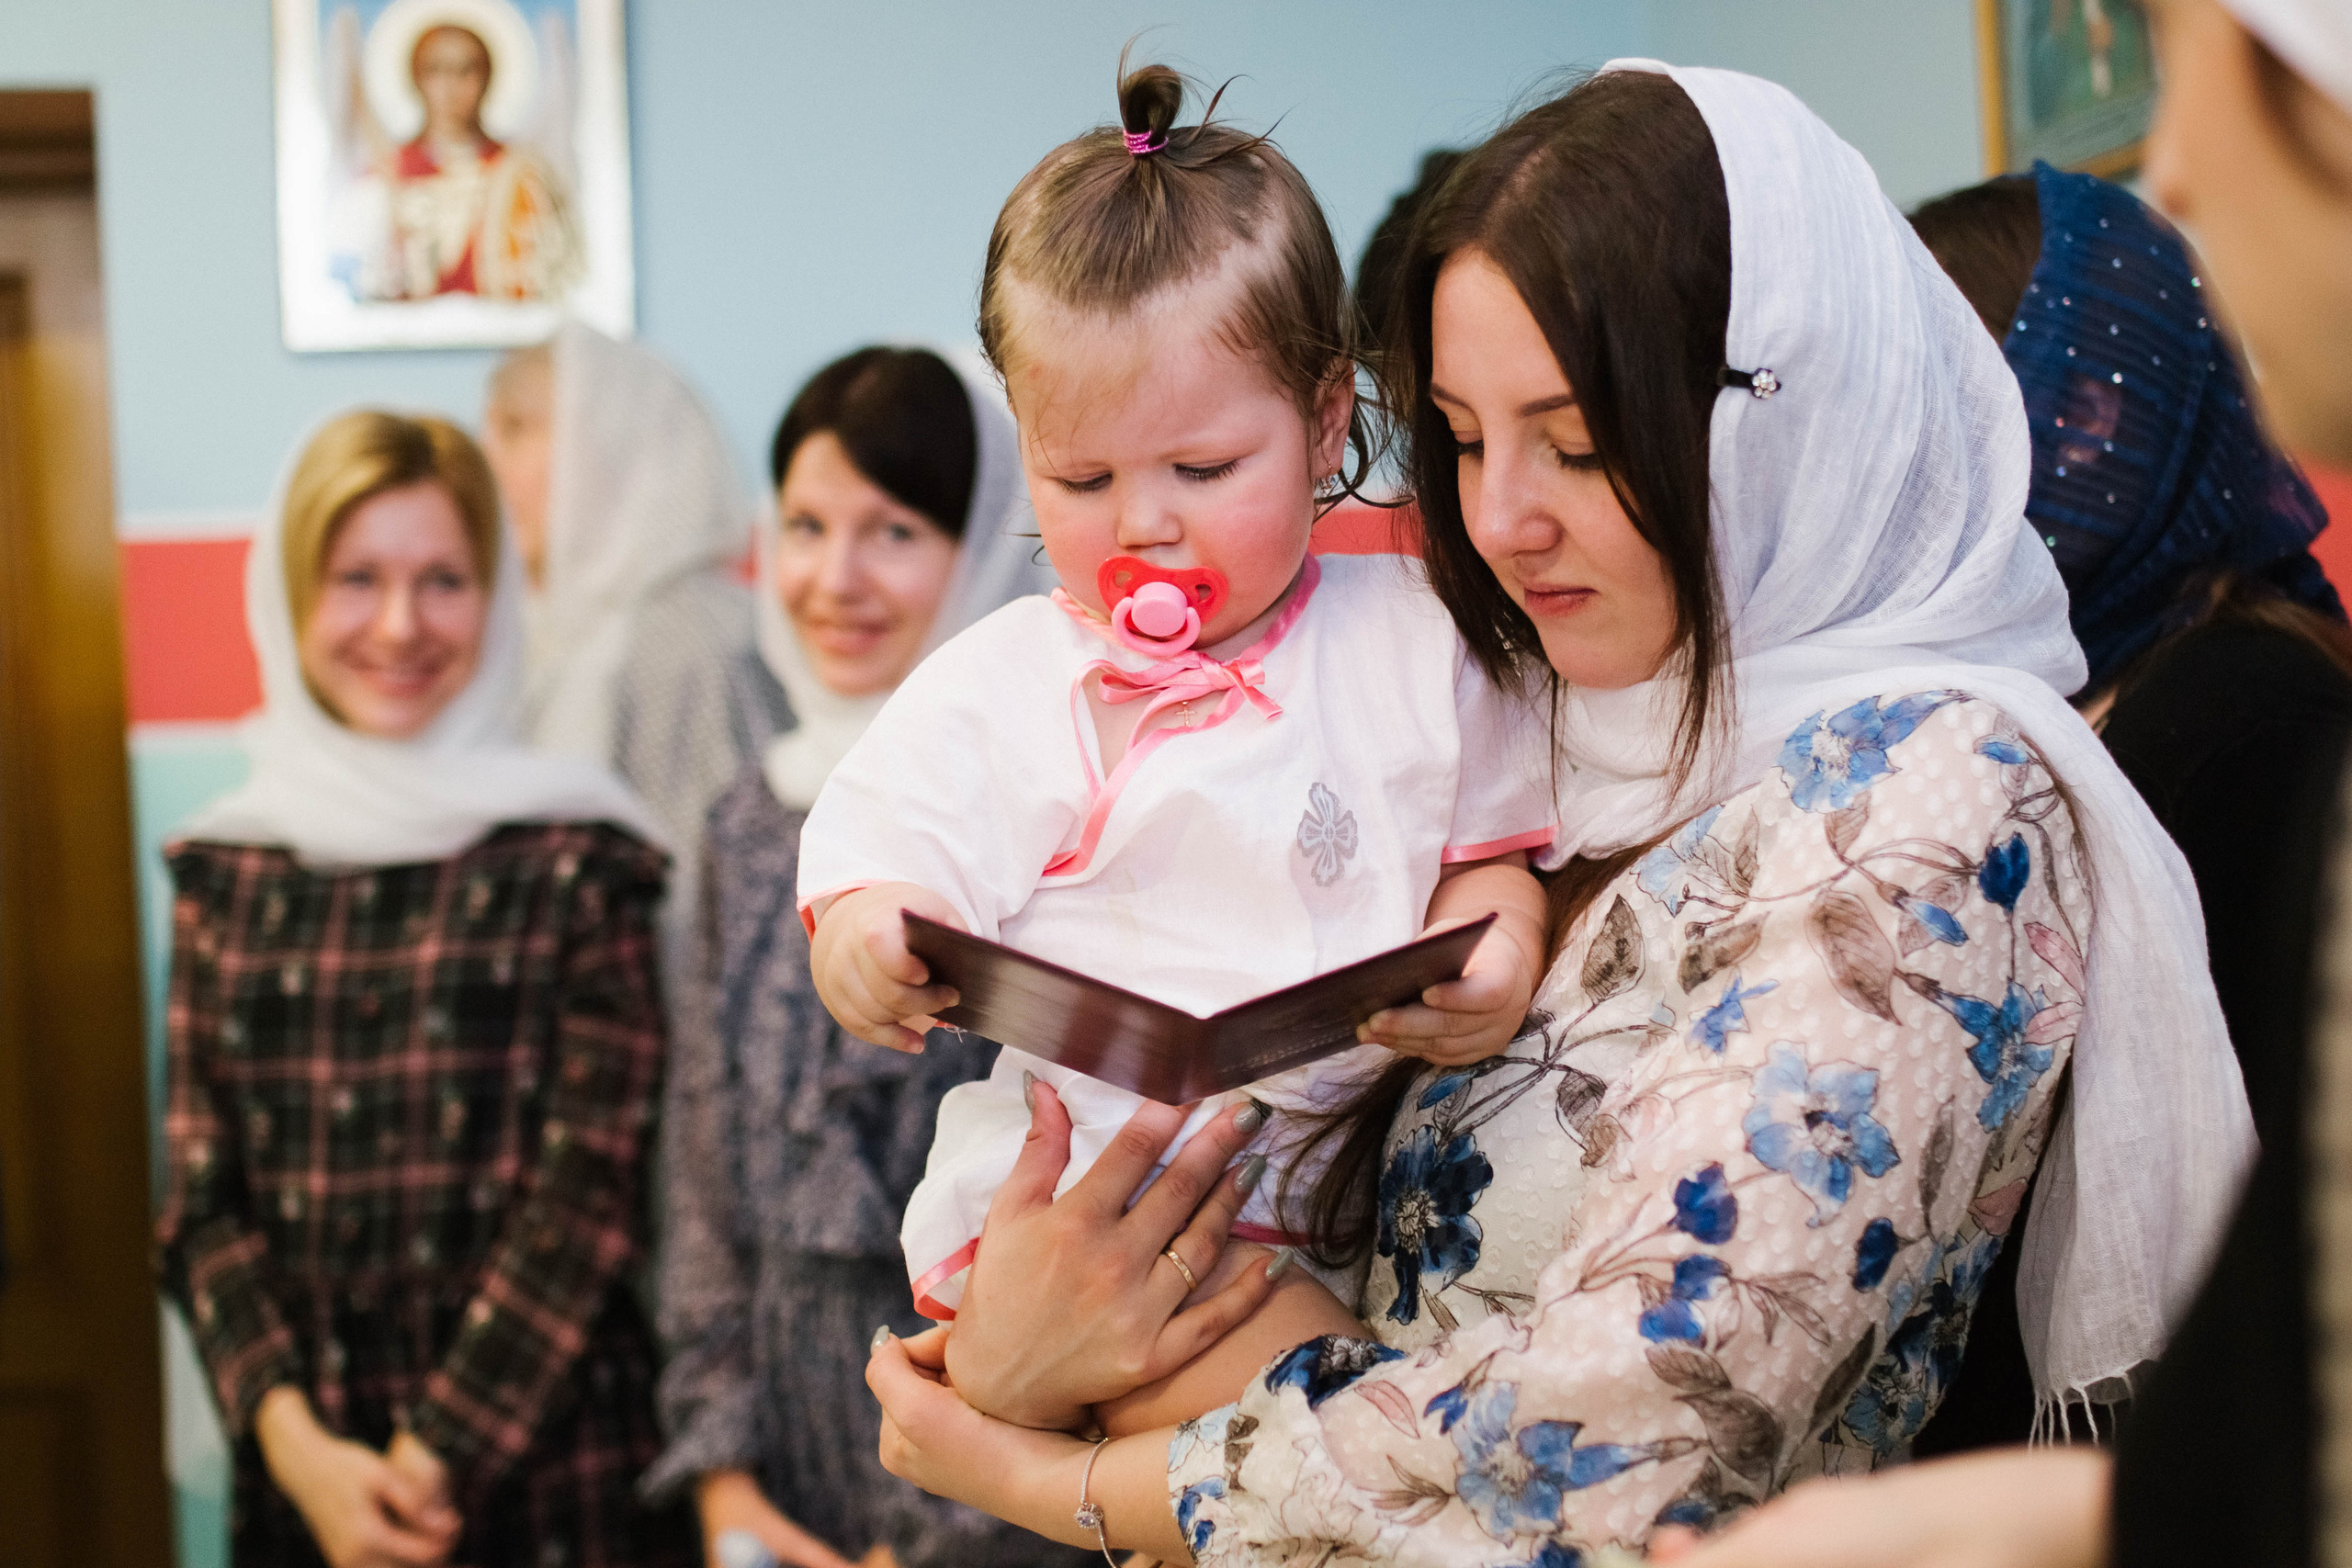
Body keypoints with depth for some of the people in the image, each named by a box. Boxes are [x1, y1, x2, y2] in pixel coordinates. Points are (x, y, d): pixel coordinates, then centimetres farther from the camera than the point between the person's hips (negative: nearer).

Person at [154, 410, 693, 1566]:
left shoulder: (577, 861, -5)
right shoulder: (224, 875, 5)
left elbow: (587, 1194, -8)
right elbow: (200, 1201, 2)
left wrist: (435, 1459, -12)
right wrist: (296, 1445, -10)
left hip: (544, 1468, -2)